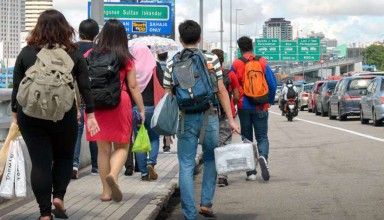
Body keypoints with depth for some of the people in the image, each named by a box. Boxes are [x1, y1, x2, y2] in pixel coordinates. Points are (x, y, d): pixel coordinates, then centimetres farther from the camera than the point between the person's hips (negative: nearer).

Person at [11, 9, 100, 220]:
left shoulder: (26, 53, 2)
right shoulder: (74, 54, 1)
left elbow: (17, 87, 4)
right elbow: (84, 87, 0)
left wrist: (15, 113, 13)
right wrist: (90, 114, 5)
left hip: (30, 115, 0)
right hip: (63, 115, 0)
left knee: (40, 162, 3)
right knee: (64, 156, 20)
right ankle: (58, 196, 4)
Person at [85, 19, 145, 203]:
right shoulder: (126, 59, -1)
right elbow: (133, 87, 0)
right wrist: (141, 109, 8)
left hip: (95, 104, 2)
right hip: (120, 103, -2)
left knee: (103, 148, 11)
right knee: (121, 146, 10)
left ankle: (106, 191, 13)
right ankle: (113, 174, -18)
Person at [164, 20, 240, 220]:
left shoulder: (172, 64, 3)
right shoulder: (211, 59, 0)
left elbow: (169, 96, 3)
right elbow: (221, 91, -1)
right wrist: (231, 119, 2)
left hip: (185, 119, 0)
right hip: (209, 117, 0)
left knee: (186, 166, 5)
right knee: (211, 160, 18)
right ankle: (206, 203, 13)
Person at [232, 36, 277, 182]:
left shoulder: (236, 64, -3)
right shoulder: (263, 62, 0)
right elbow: (273, 84, -1)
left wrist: (236, 102, 13)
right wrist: (270, 101, 12)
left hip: (244, 106, 0)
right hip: (261, 107, 0)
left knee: (247, 138, 10)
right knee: (262, 137, 7)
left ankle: (251, 172, 7)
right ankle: (263, 156, -25)